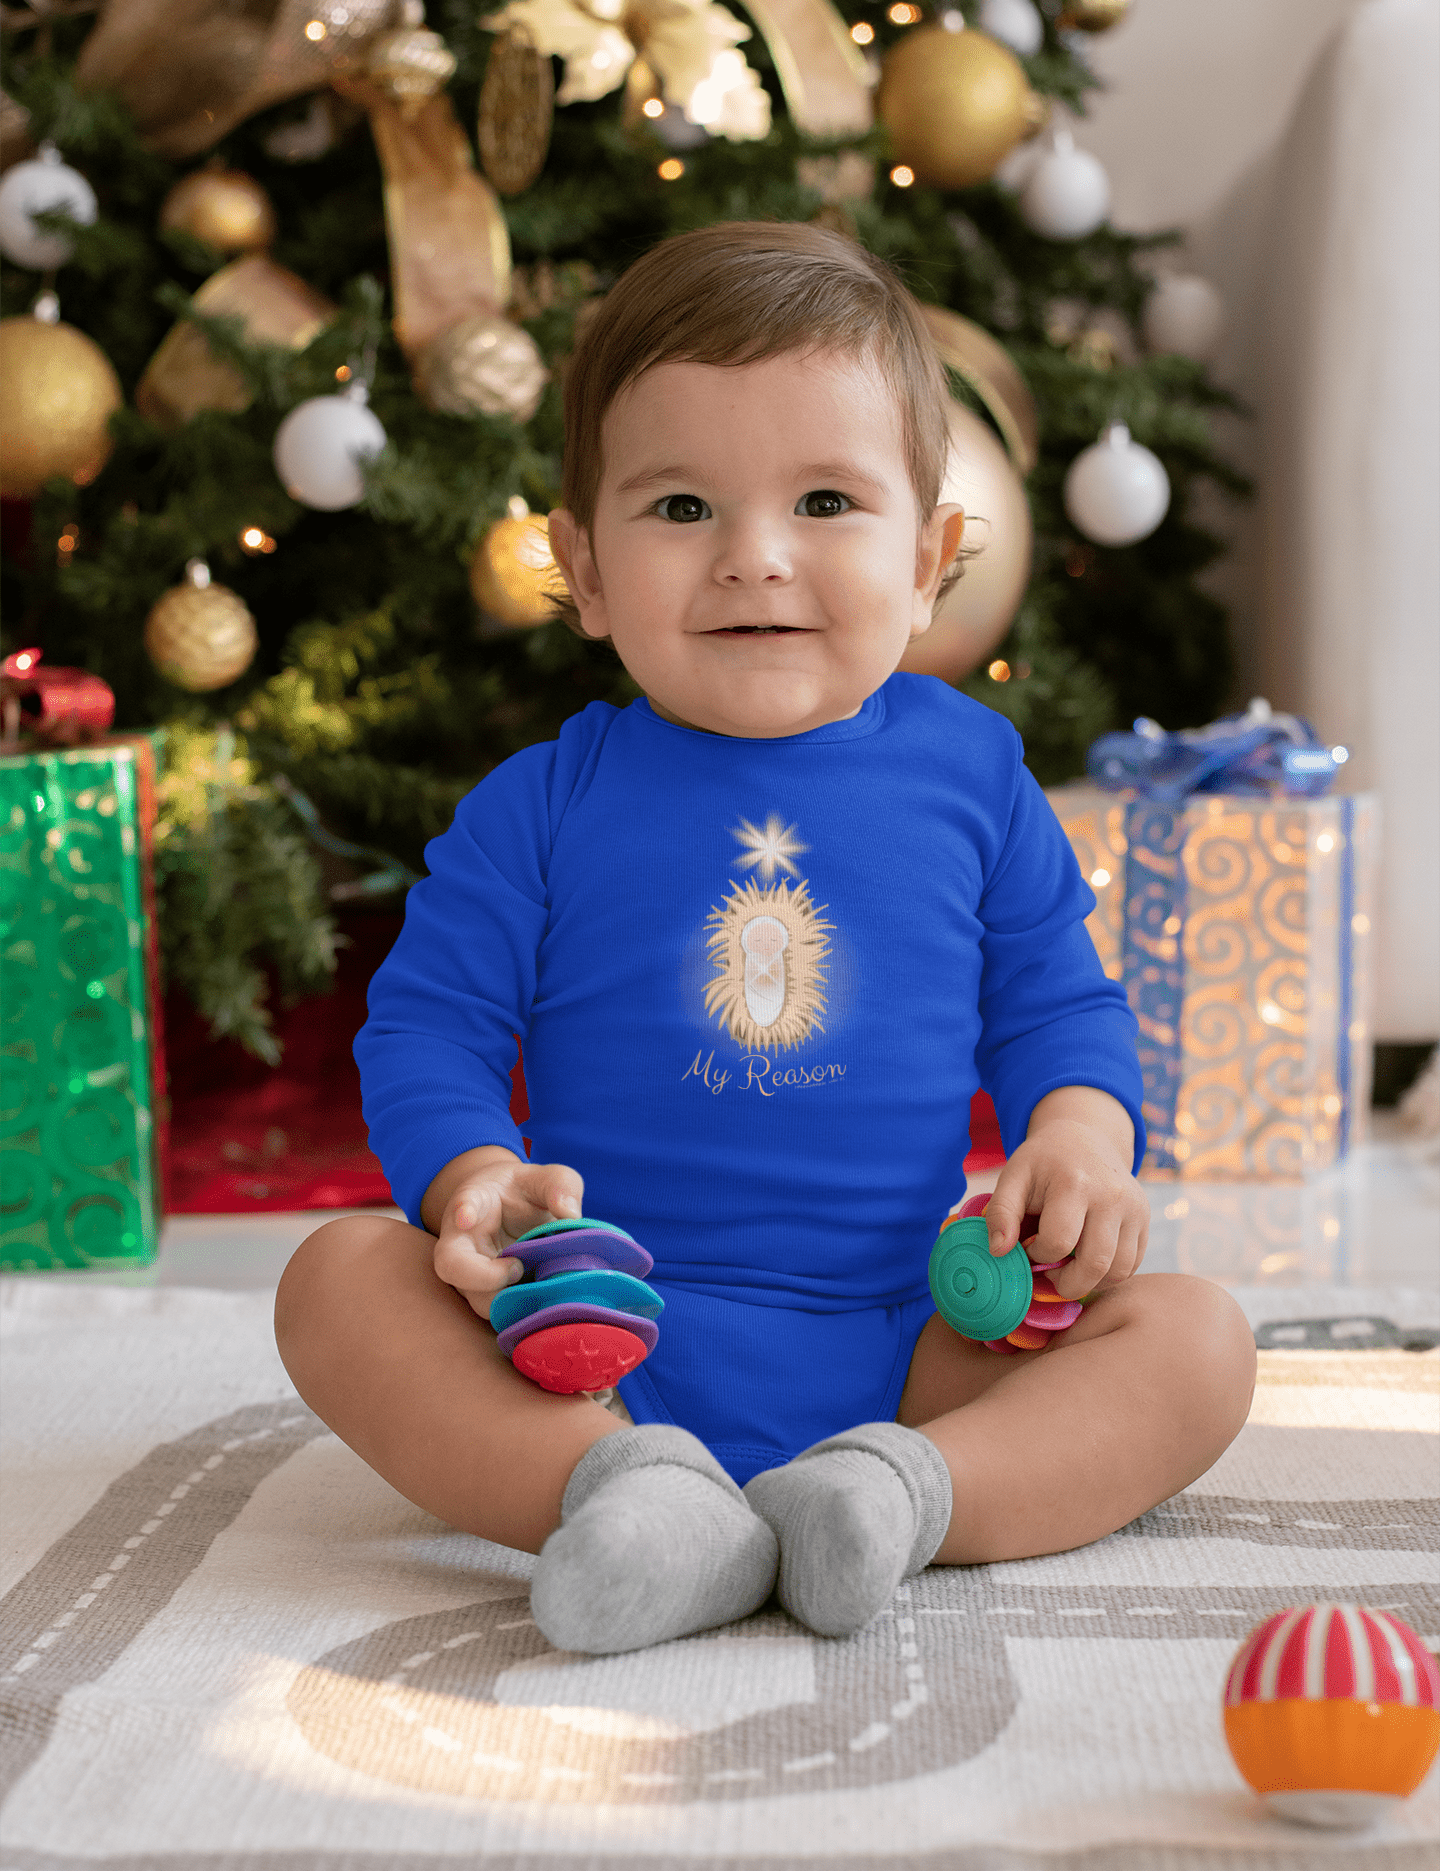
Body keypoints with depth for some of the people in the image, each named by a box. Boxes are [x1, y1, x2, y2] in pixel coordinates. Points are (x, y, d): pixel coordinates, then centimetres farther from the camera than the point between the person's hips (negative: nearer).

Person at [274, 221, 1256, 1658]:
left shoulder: (970, 773, 5)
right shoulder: (541, 806, 1)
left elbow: (1054, 999, 12)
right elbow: (426, 1026, 2)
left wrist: (1079, 1133, -10)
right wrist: (474, 1179, -19)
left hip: (903, 1350, 2)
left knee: (1195, 1338, -17)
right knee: (340, 1279, -23)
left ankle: (903, 1493, -38)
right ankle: (621, 1489, -41)